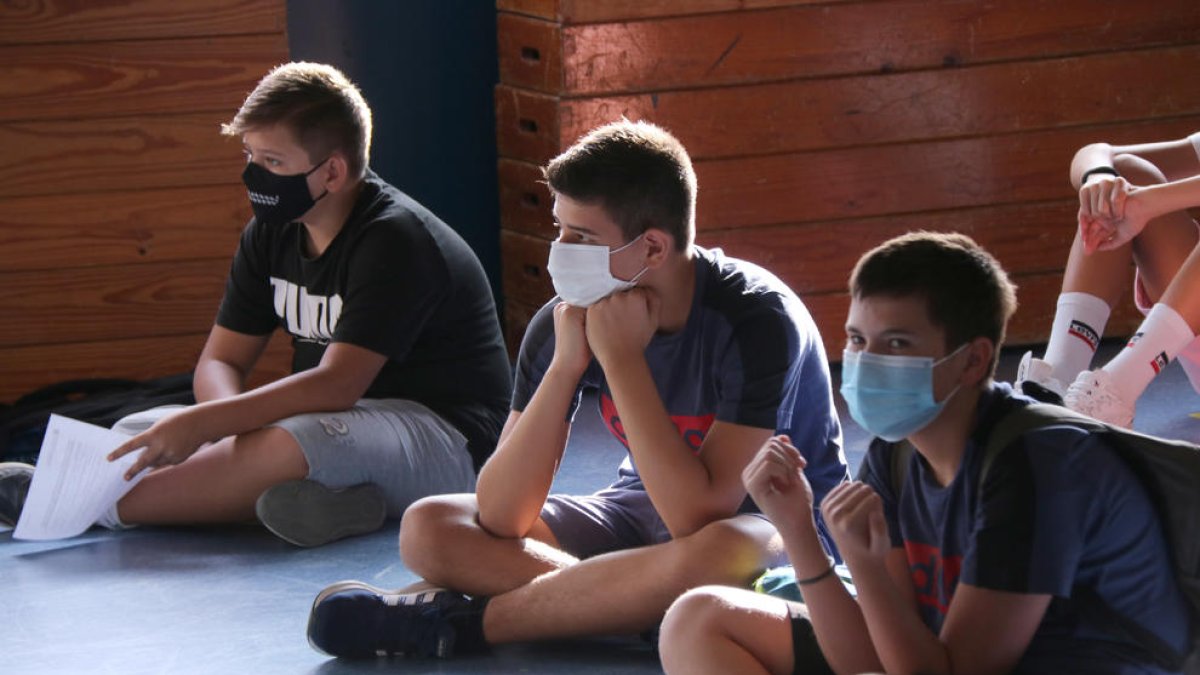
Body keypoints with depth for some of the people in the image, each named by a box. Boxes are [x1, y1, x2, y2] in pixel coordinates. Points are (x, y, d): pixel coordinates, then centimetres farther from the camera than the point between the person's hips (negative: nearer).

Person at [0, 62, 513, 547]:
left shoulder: (394, 240, -19)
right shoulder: (273, 233, 7)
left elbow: (337, 384, -28)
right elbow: (220, 361, 7)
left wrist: (202, 423, -32)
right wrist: (235, 423, -18)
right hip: (333, 423, 9)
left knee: (288, 446, -40)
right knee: (136, 439, -5)